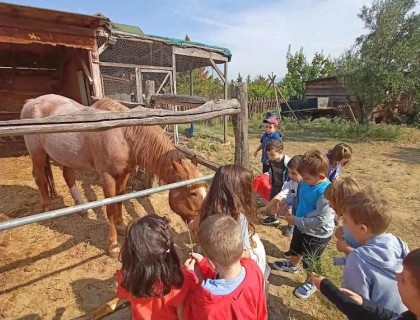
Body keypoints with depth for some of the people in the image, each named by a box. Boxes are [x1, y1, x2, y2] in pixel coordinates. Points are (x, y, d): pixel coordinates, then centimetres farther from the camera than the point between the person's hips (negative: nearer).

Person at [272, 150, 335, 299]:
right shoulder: (305, 183, -13)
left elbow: (321, 220, -33)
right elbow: (297, 198, 7)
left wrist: (296, 220, -28)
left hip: (317, 234, -7)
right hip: (301, 226, 7)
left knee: (311, 261, 17)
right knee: (296, 249, 32)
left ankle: (312, 282, 46)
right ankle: (292, 265, 62)